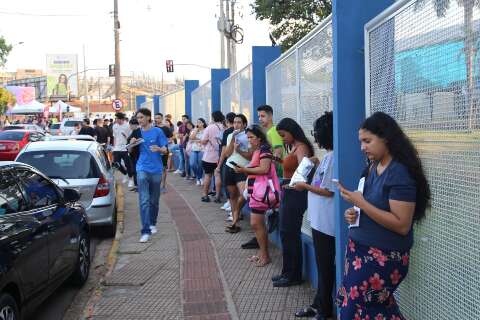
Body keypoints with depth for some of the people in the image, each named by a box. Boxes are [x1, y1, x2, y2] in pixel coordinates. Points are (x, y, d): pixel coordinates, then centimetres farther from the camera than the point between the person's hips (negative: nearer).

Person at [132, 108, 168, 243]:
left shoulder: (157, 131, -3)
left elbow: (165, 150, -3)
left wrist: (158, 149, -25)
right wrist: (132, 144, -12)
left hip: (156, 170, 0)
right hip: (142, 169, 0)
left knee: (154, 200, 14)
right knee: (144, 201, -10)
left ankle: (152, 224, 35)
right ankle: (146, 231, -12)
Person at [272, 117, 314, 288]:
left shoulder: (301, 147, -14)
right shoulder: (293, 147, 14)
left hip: (295, 195, -9)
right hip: (288, 193, 9)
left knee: (289, 234, -1)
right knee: (288, 233, 14)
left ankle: (292, 275, 10)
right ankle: (288, 272, 25)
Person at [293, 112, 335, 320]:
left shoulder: (333, 157, -19)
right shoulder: (327, 156, 9)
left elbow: (329, 190, -20)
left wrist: (305, 186, -10)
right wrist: (316, 165, 11)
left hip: (326, 222, -10)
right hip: (319, 219, 10)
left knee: (325, 266, 3)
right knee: (322, 264, 18)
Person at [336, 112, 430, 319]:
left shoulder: (400, 173, -16)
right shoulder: (373, 168, 8)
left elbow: (402, 225, -21)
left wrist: (361, 203, -22)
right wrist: (353, 213, 1)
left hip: (383, 258, -7)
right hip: (359, 250, 7)